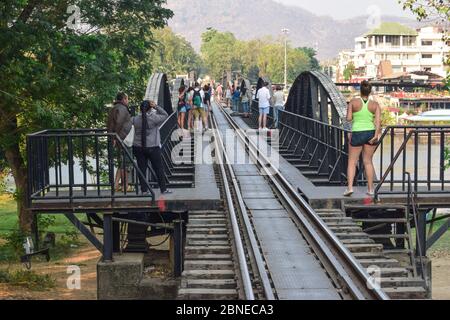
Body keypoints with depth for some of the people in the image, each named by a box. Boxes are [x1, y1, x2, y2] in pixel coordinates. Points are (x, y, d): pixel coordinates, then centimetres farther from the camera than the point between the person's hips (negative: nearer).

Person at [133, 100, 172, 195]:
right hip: (152, 147, -3)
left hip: (138, 147, 3)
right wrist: (156, 107, -4)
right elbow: (165, 115, -1)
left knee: (142, 169, 8)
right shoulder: (153, 118, -12)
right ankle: (163, 189, 10)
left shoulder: (135, 119, -1)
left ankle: (144, 190, 8)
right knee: (159, 169, 6)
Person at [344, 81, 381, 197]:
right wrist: (376, 135, -16)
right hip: (371, 133, 2)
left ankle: (350, 187, -9)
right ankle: (370, 189, 14)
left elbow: (348, 118, -6)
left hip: (357, 134, -2)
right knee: (368, 161, 13)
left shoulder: (353, 102, -6)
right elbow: (378, 120, -13)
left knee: (352, 162, 7)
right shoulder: (375, 104, -2)